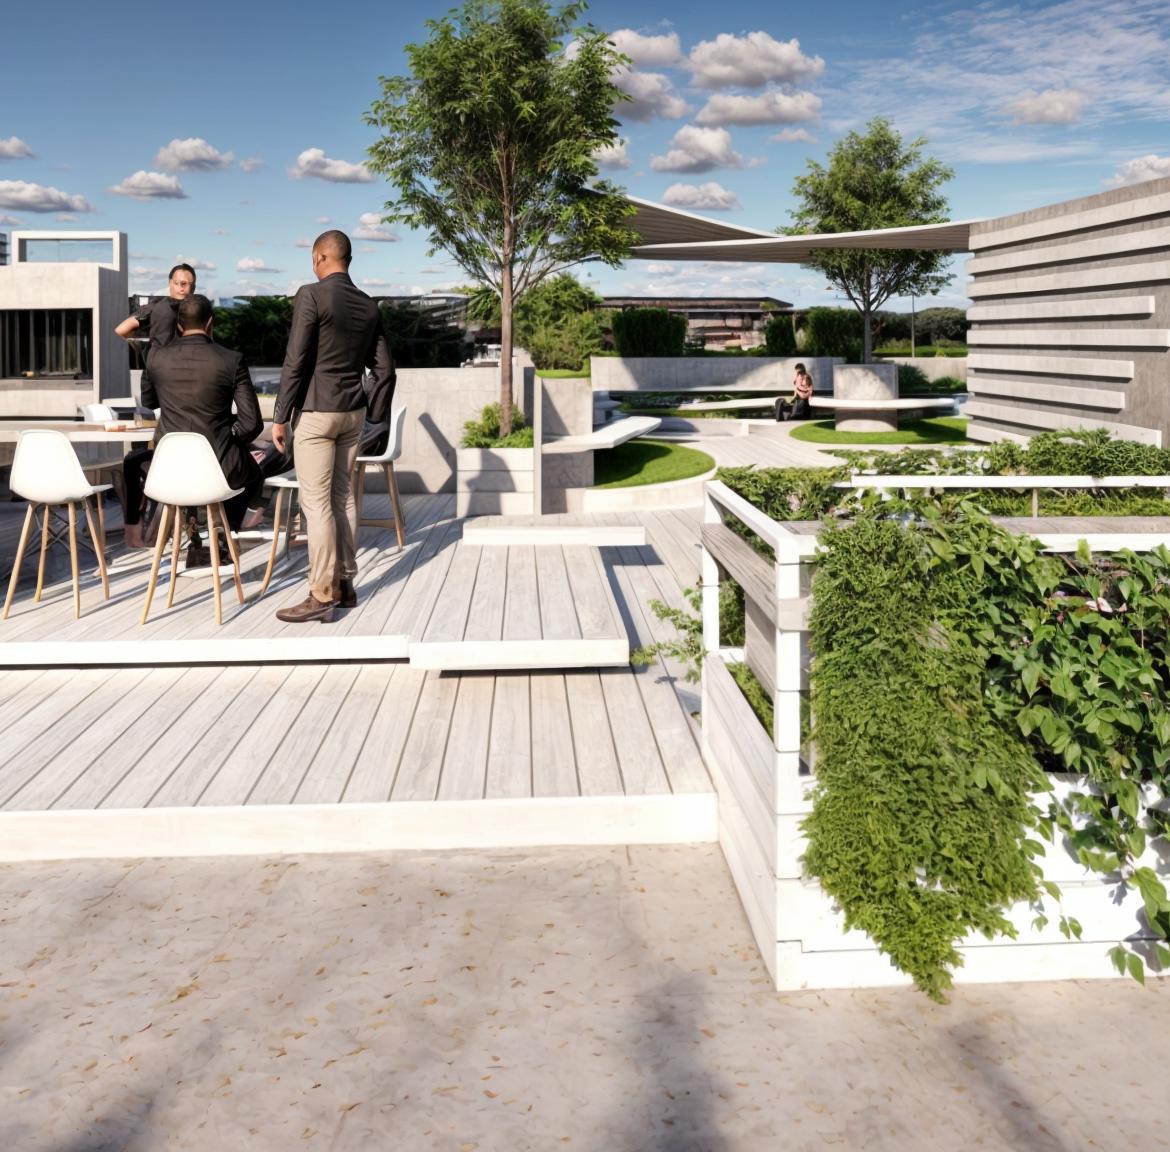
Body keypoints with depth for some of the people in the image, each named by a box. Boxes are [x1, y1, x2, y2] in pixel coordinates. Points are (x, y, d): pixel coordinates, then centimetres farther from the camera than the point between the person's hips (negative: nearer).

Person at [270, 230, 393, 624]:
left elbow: (296, 361, -13)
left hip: (317, 412, -7)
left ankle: (322, 596, -5)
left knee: (316, 503, -5)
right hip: (353, 412, 7)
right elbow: (384, 369, 10)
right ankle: (345, 585, 17)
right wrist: (374, 414, 18)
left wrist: (280, 416, -8)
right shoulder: (368, 306, 9)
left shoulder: (312, 295, -11)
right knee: (343, 496, 12)